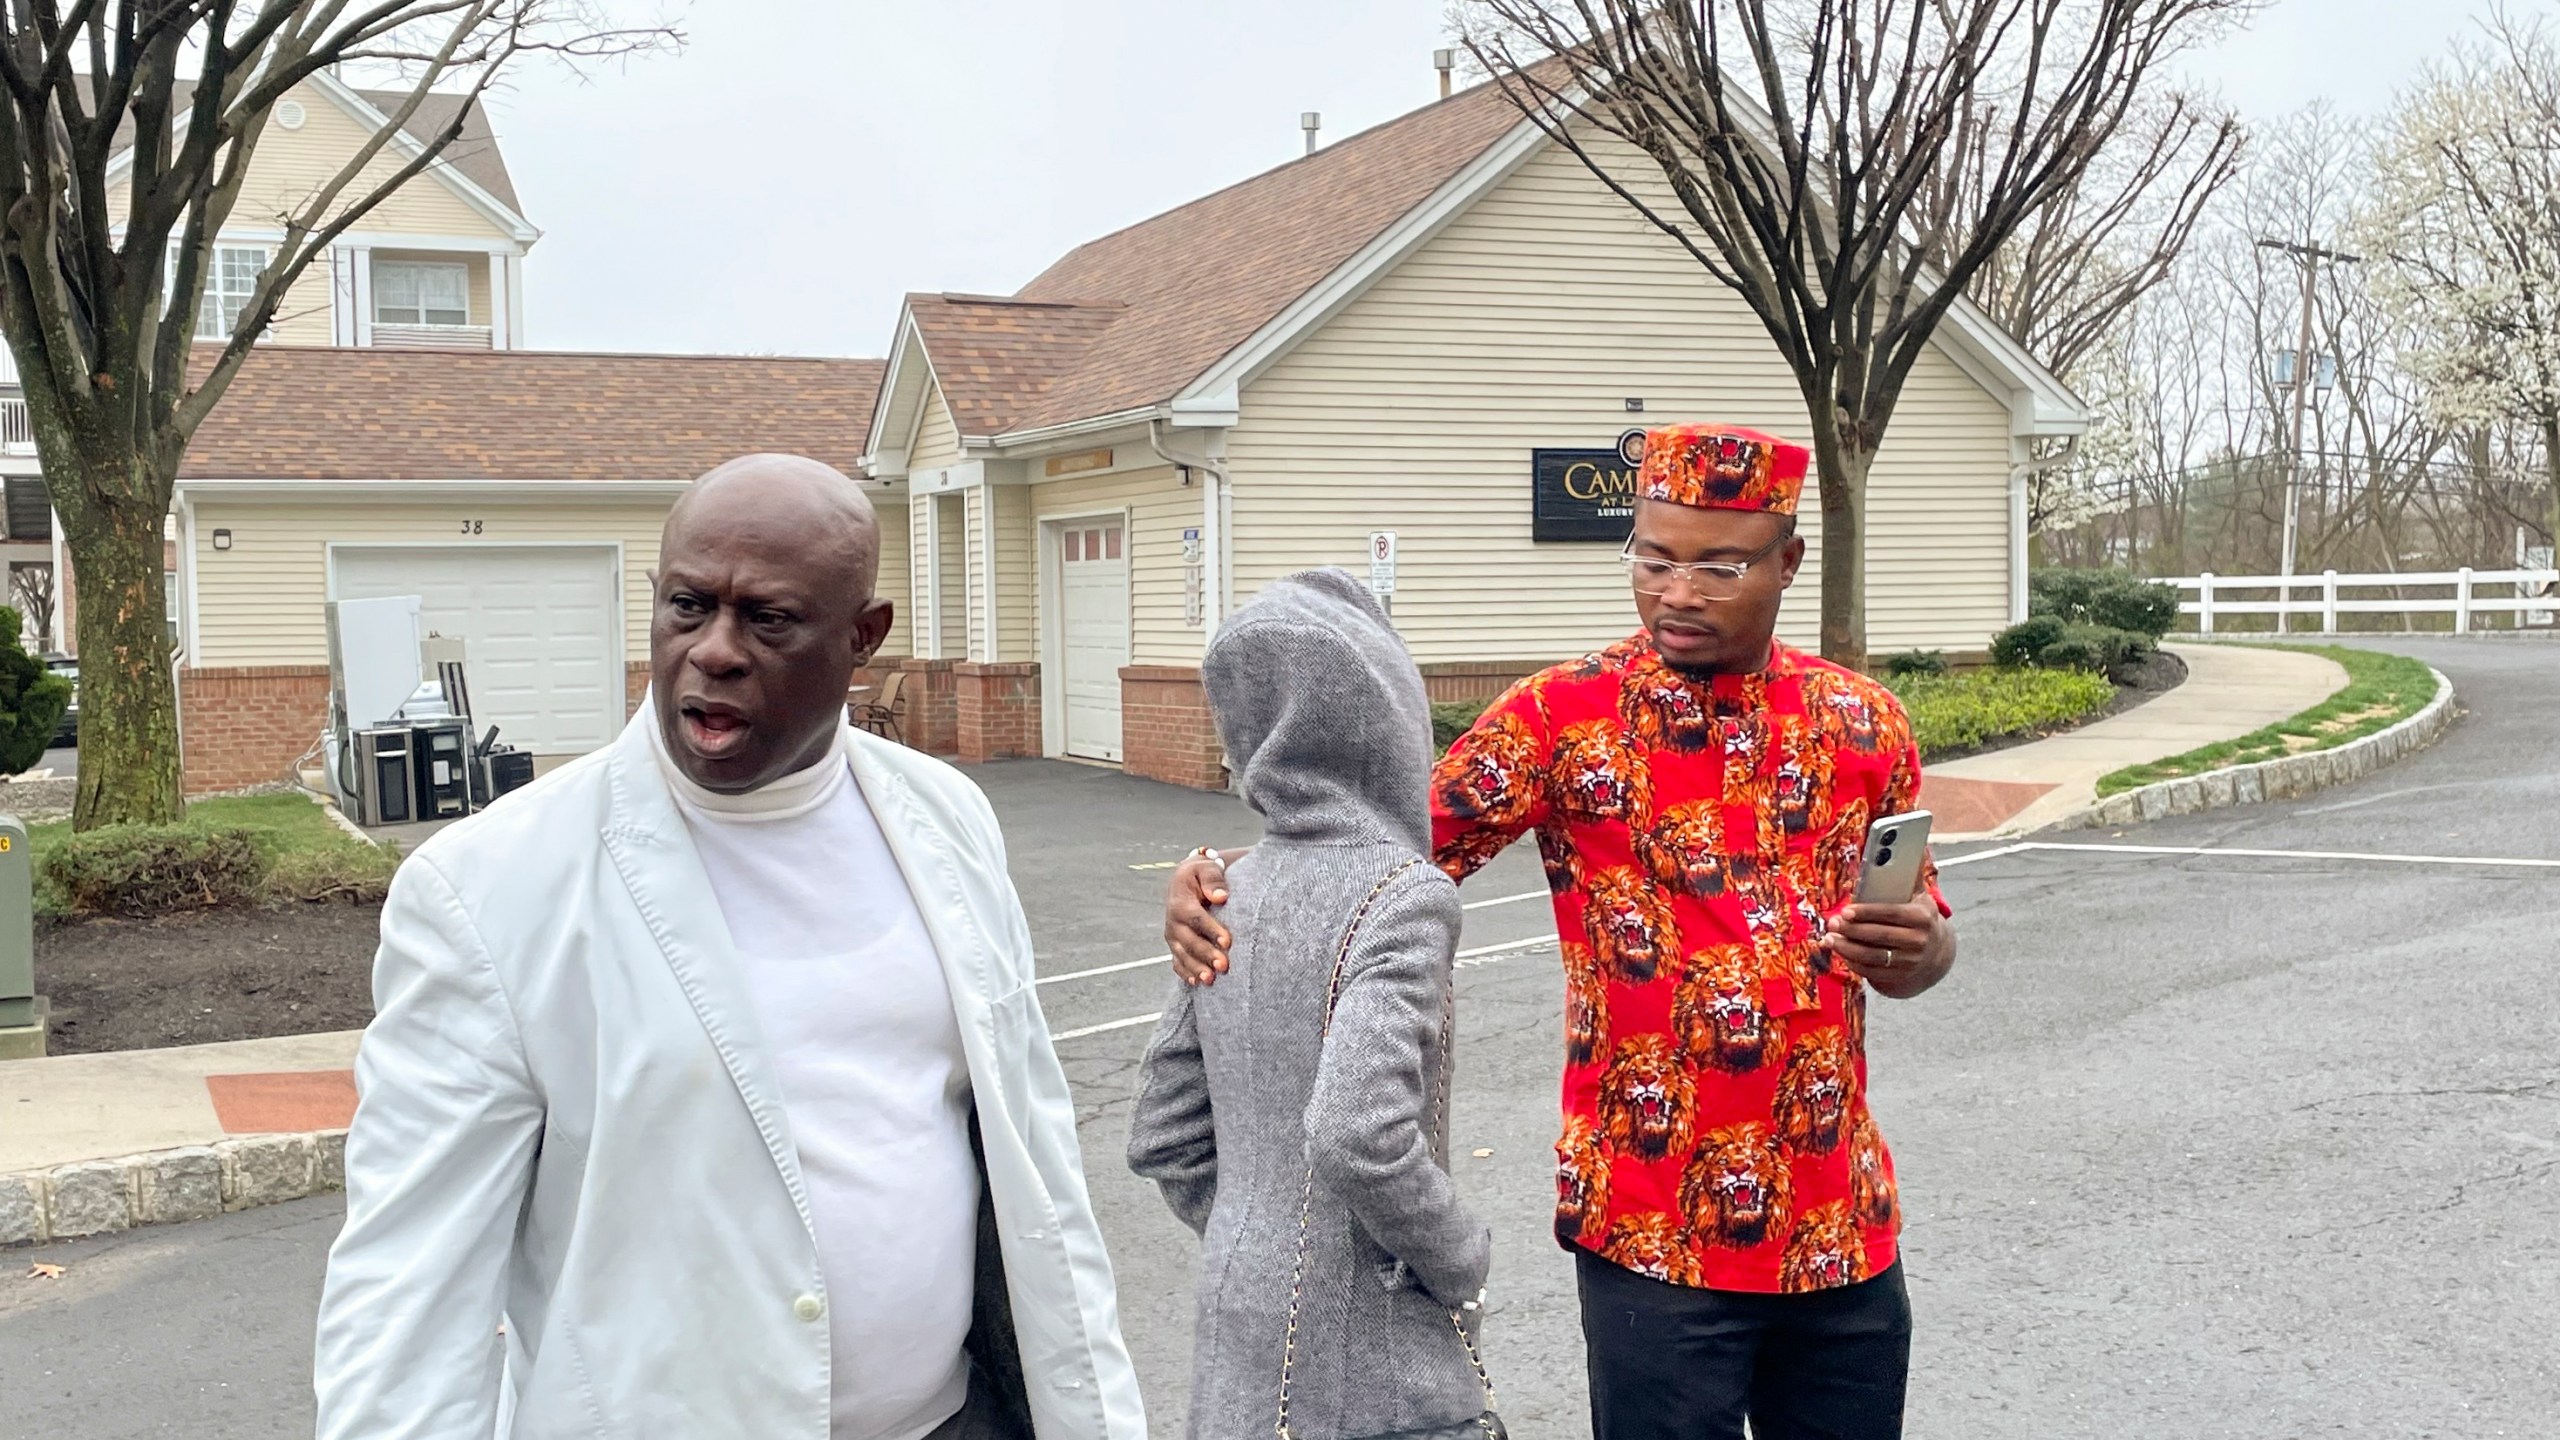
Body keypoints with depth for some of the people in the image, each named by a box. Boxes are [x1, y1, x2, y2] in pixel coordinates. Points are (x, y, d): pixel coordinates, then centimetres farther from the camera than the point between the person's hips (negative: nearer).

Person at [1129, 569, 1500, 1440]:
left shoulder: (1234, 899, 3)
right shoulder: (1404, 894, -17)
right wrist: (1462, 1265, -13)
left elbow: (1164, 1142, 8)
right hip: (1369, 1370, -6)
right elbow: (1359, 1134, -28)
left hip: (1239, 1353, 6)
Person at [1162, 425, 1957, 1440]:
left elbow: (1922, 944, 11)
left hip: (1843, 1227, 4)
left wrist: (1918, 949, -12)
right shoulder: (1566, 714, -6)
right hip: (1653, 1232, -3)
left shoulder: (1861, 723, 4)